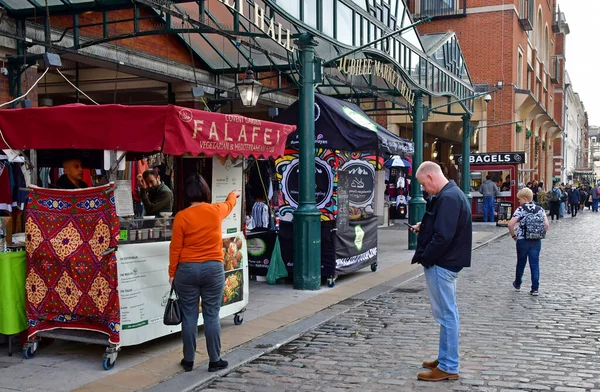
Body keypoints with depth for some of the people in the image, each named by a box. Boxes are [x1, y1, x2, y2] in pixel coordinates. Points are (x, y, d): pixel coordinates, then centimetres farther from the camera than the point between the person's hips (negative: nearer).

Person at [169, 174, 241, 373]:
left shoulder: (181, 216, -7)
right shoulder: (216, 211, -1)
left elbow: (175, 248, -5)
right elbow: (228, 205, 23)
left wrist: (172, 272, 6)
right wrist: (233, 195, 45)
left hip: (187, 269, -1)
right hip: (213, 269, 1)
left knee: (189, 316, 6)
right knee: (212, 315, 5)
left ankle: (188, 360, 15)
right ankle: (214, 360, 11)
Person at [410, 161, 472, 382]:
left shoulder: (448, 198, -20)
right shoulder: (452, 193, 13)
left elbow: (443, 236, -26)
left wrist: (423, 258, -14)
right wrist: (424, 227, 9)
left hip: (441, 264, -11)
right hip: (447, 262, 11)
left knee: (446, 314, -3)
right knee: (447, 313, 17)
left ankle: (448, 368, 6)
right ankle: (446, 359, 29)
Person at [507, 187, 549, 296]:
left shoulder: (520, 209, -9)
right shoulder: (540, 209, 2)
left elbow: (510, 224, -18)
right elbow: (546, 225, -4)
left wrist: (514, 235, -4)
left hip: (522, 240, -2)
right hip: (536, 241, 2)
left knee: (521, 263, 14)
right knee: (535, 264, 5)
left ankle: (517, 284, 32)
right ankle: (535, 289, 1)